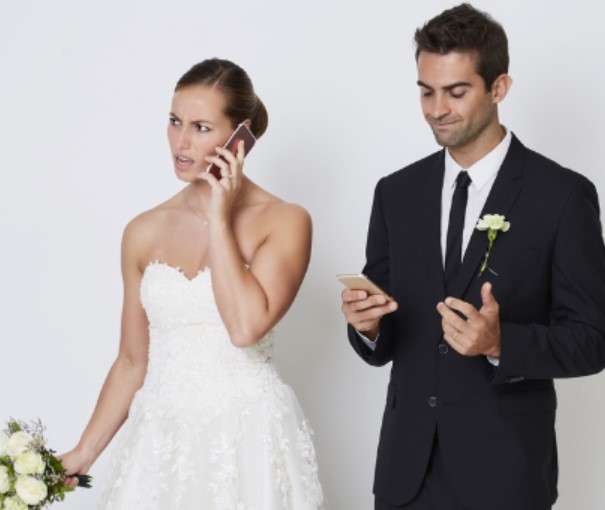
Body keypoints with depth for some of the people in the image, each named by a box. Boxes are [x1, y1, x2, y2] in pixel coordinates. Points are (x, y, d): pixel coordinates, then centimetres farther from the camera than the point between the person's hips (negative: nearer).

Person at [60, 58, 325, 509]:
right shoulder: (144, 232, 4)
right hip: (161, 442, 3)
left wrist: (220, 218, -15)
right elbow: (133, 361, 10)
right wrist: (84, 454, 6)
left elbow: (246, 326, -22)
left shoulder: (285, 221, -7)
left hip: (250, 442, -3)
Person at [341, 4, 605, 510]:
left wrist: (501, 343, -24)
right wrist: (367, 325, -13)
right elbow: (382, 344, 8)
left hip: (504, 469, -3)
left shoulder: (562, 195, -7)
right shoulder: (396, 193, 5)